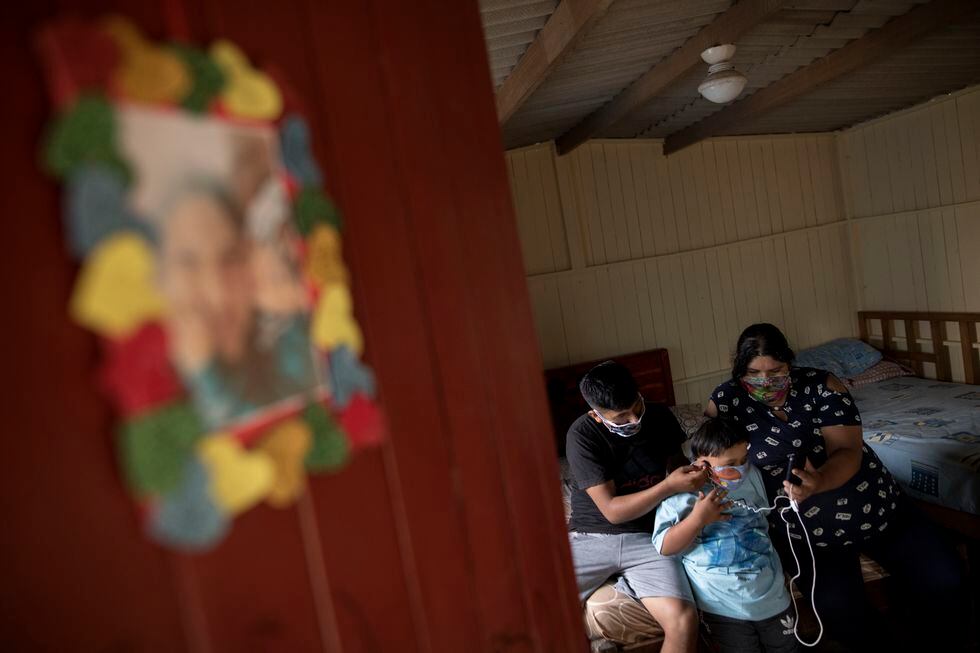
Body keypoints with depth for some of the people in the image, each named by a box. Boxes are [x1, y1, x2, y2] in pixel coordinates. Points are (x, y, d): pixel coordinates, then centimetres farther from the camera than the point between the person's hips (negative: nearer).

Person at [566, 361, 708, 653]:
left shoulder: (659, 417, -3)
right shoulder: (582, 435, -16)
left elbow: (677, 462, 19)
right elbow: (612, 510, -16)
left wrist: (694, 474, -3)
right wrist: (669, 486, -25)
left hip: (646, 538, 2)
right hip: (590, 538, -2)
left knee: (684, 621, -23)